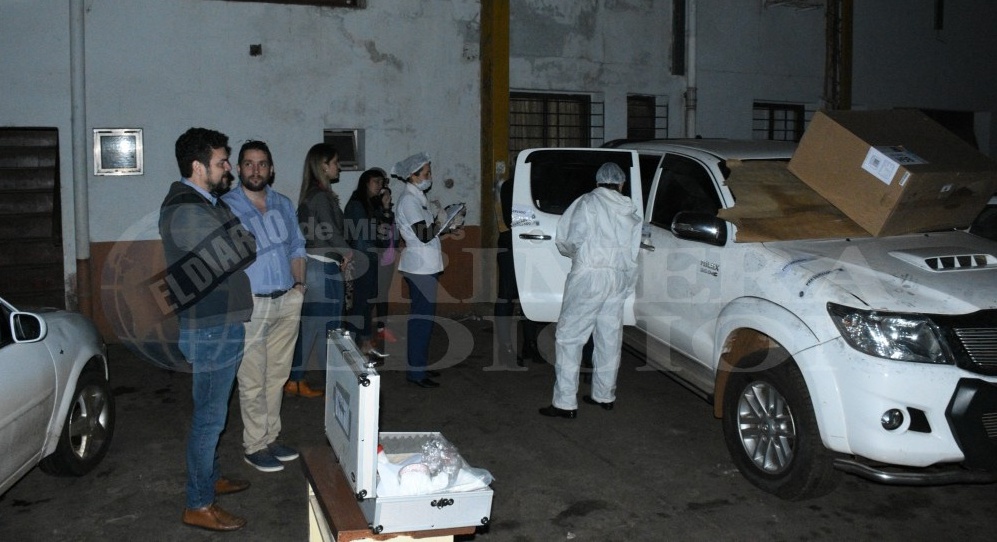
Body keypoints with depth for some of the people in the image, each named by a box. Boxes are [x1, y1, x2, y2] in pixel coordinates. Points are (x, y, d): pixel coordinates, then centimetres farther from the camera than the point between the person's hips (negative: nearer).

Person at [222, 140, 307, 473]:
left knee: (277, 376, 13)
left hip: (287, 302, 5)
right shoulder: (226, 206, -4)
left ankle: (270, 437, 25)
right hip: (250, 305, -5)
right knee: (252, 381, 0)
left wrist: (299, 284, 4)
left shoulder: (284, 204, 12)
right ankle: (254, 446, 12)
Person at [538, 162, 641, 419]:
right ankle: (604, 395, 27)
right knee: (609, 338, 15)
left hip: (589, 275, -6)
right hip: (620, 278, 6)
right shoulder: (631, 212, 12)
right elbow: (633, 250, 11)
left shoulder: (587, 203, -2)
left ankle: (565, 403, -4)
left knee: (569, 337, -2)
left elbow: (565, 241, -3)